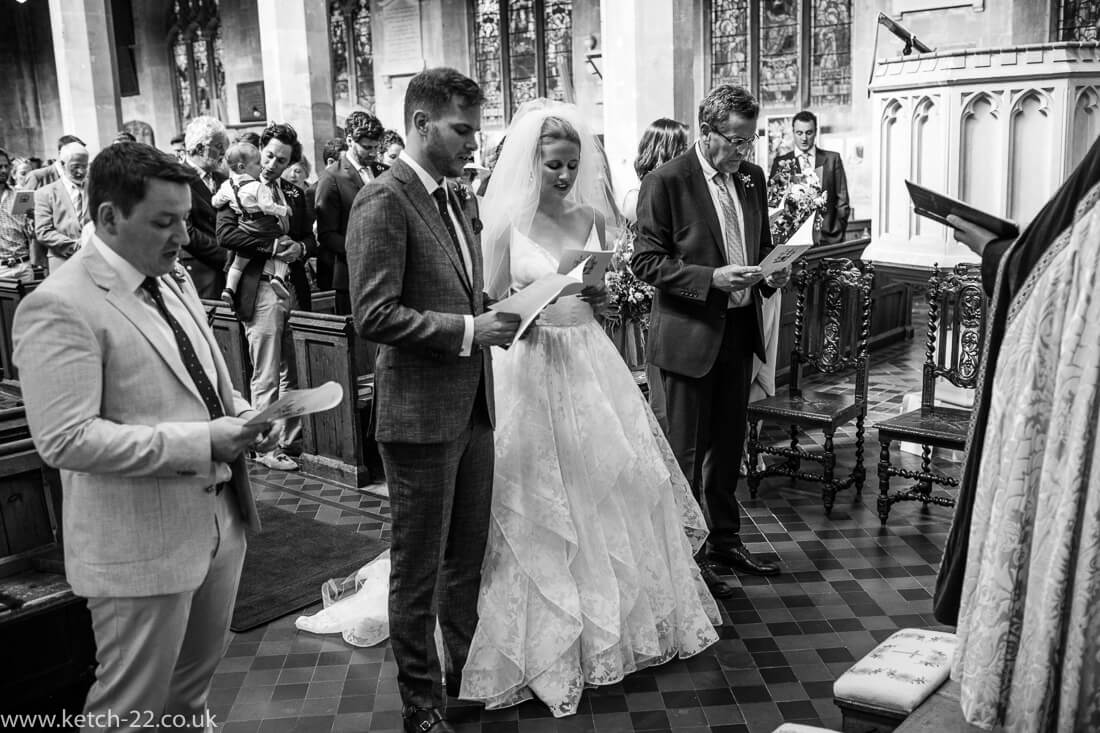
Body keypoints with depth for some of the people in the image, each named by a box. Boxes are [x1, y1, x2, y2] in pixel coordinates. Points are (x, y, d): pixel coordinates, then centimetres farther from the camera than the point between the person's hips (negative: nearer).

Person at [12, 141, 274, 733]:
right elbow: (66, 440, -24)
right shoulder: (59, 306, -19)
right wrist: (201, 440, -25)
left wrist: (239, 414, -2)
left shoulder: (174, 280, 9)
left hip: (219, 521, 8)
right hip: (140, 547, -8)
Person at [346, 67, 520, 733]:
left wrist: (495, 314, 3)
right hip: (421, 414, -8)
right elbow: (375, 316, -21)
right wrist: (468, 330, -20)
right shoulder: (384, 202, -14)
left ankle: (466, 670, 38)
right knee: (419, 569, 7)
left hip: (473, 408, 8)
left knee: (469, 556, 20)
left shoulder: (451, 199, 14)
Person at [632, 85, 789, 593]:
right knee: (687, 451, 3)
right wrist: (712, 278, -23)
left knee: (728, 444, 17)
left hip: (739, 329, 7)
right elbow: (646, 261, -14)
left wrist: (770, 273, -2)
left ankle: (726, 540, 32)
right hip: (689, 335, -6)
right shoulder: (666, 182, -12)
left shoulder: (752, 177, 9)